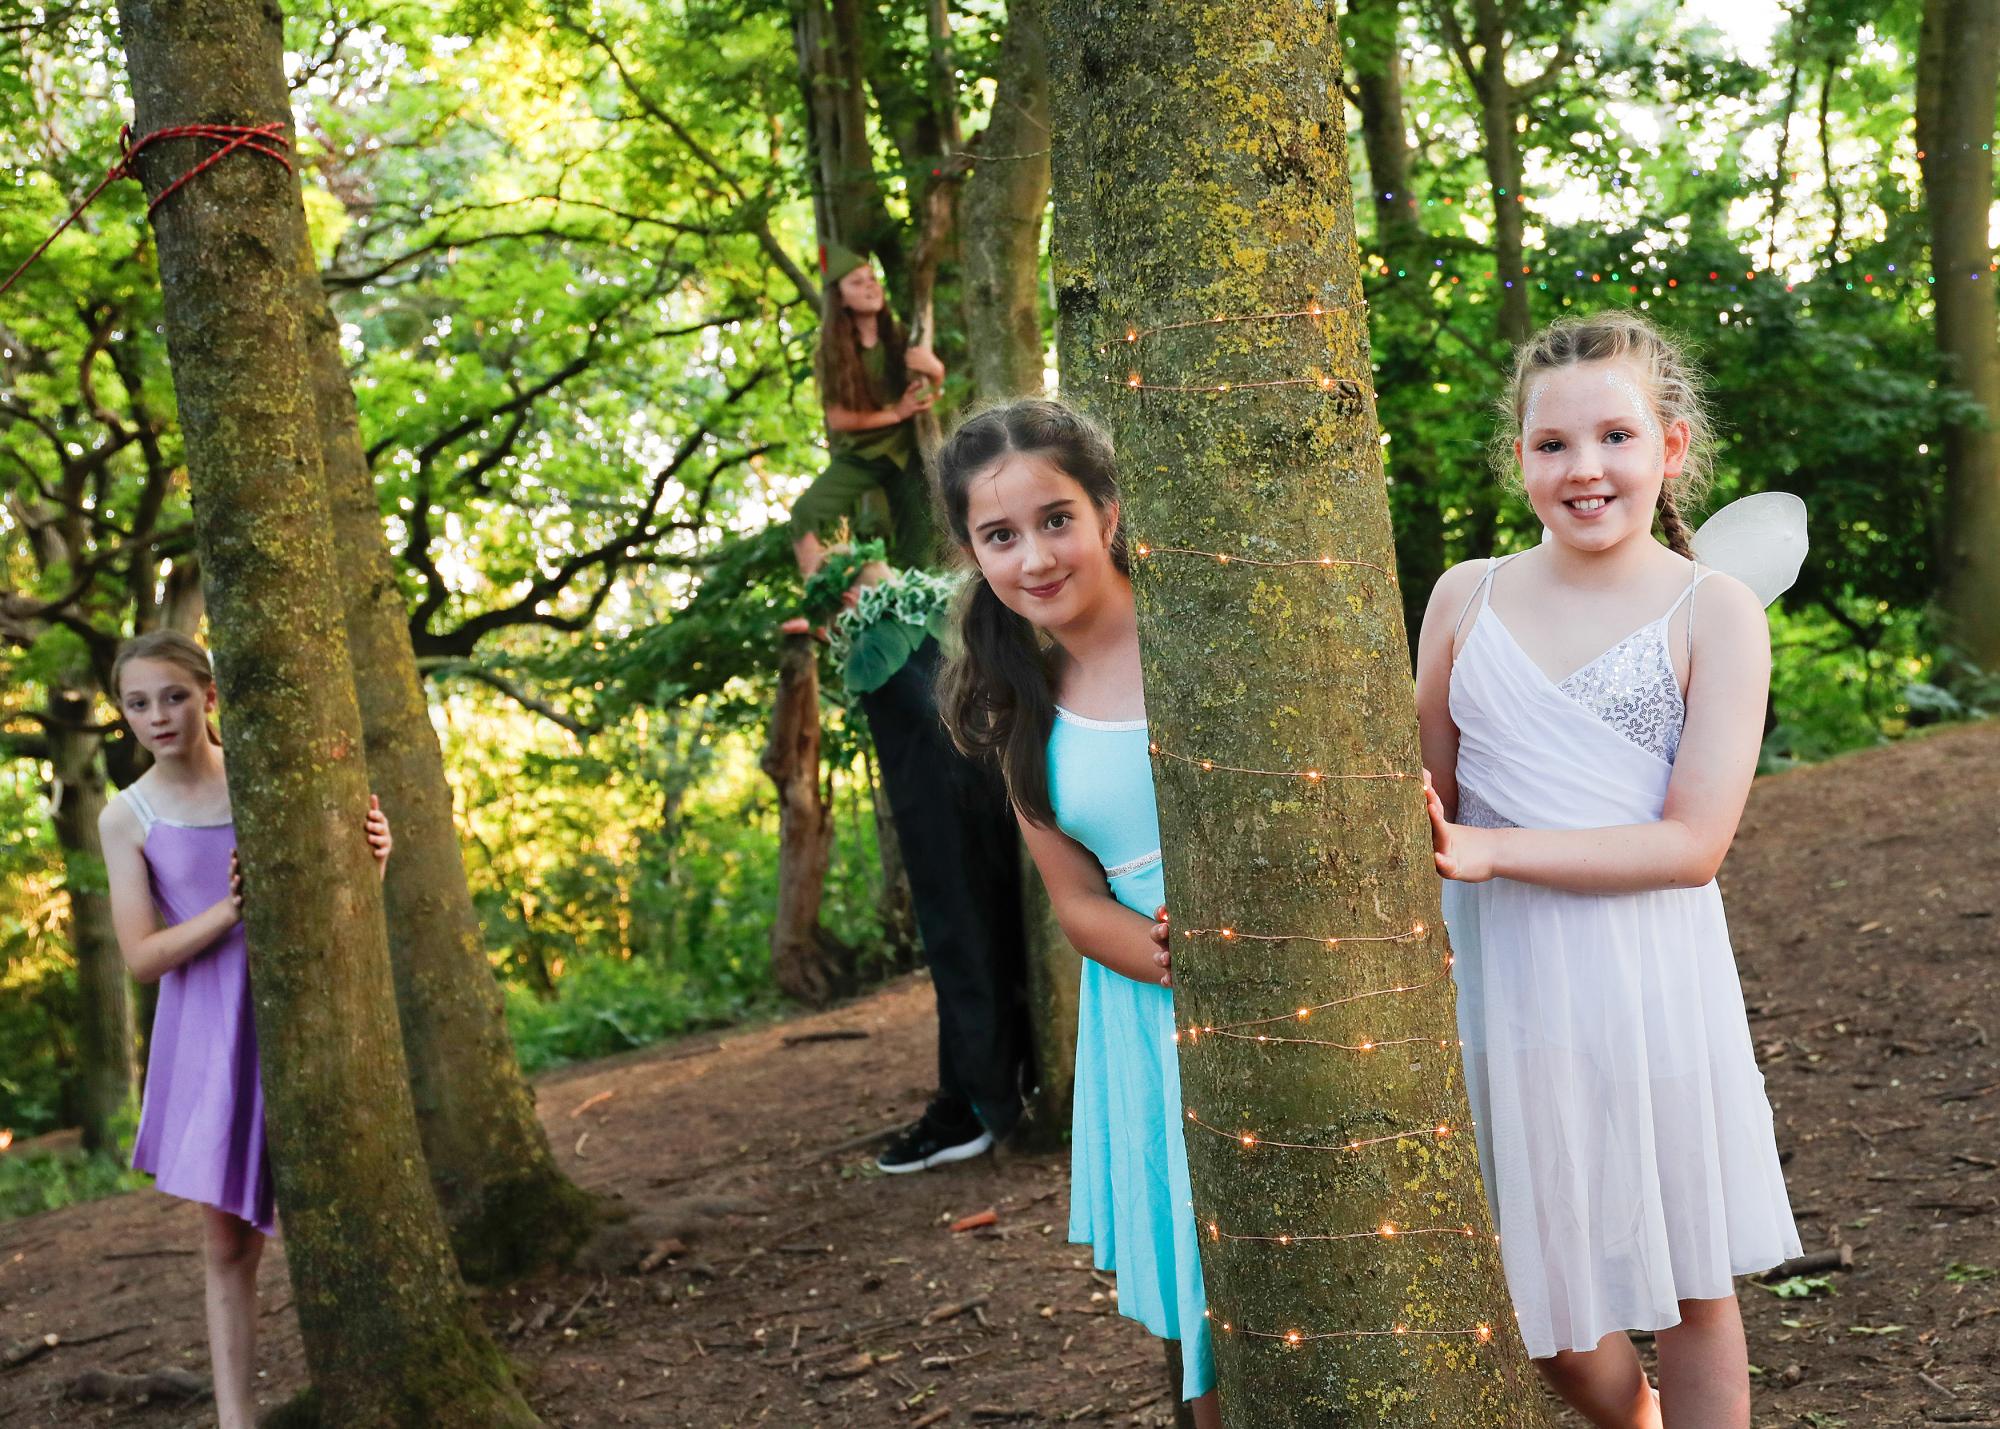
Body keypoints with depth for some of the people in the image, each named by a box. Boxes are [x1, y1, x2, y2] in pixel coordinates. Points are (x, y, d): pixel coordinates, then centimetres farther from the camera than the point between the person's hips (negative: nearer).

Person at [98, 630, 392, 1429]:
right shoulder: (126, 818, 0)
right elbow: (142, 957, -5)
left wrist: (373, 853, -16)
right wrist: (229, 910, -22)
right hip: (212, 1036, 1)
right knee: (227, 1240, 6)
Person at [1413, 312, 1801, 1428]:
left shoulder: (1716, 613, -6)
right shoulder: (1467, 599, 4)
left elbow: (1694, 842, -13)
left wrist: (1489, 852, -19)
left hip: (1649, 977, -3)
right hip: (1500, 973, 3)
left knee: (1689, 1284, 9)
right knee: (1545, 1298, 13)